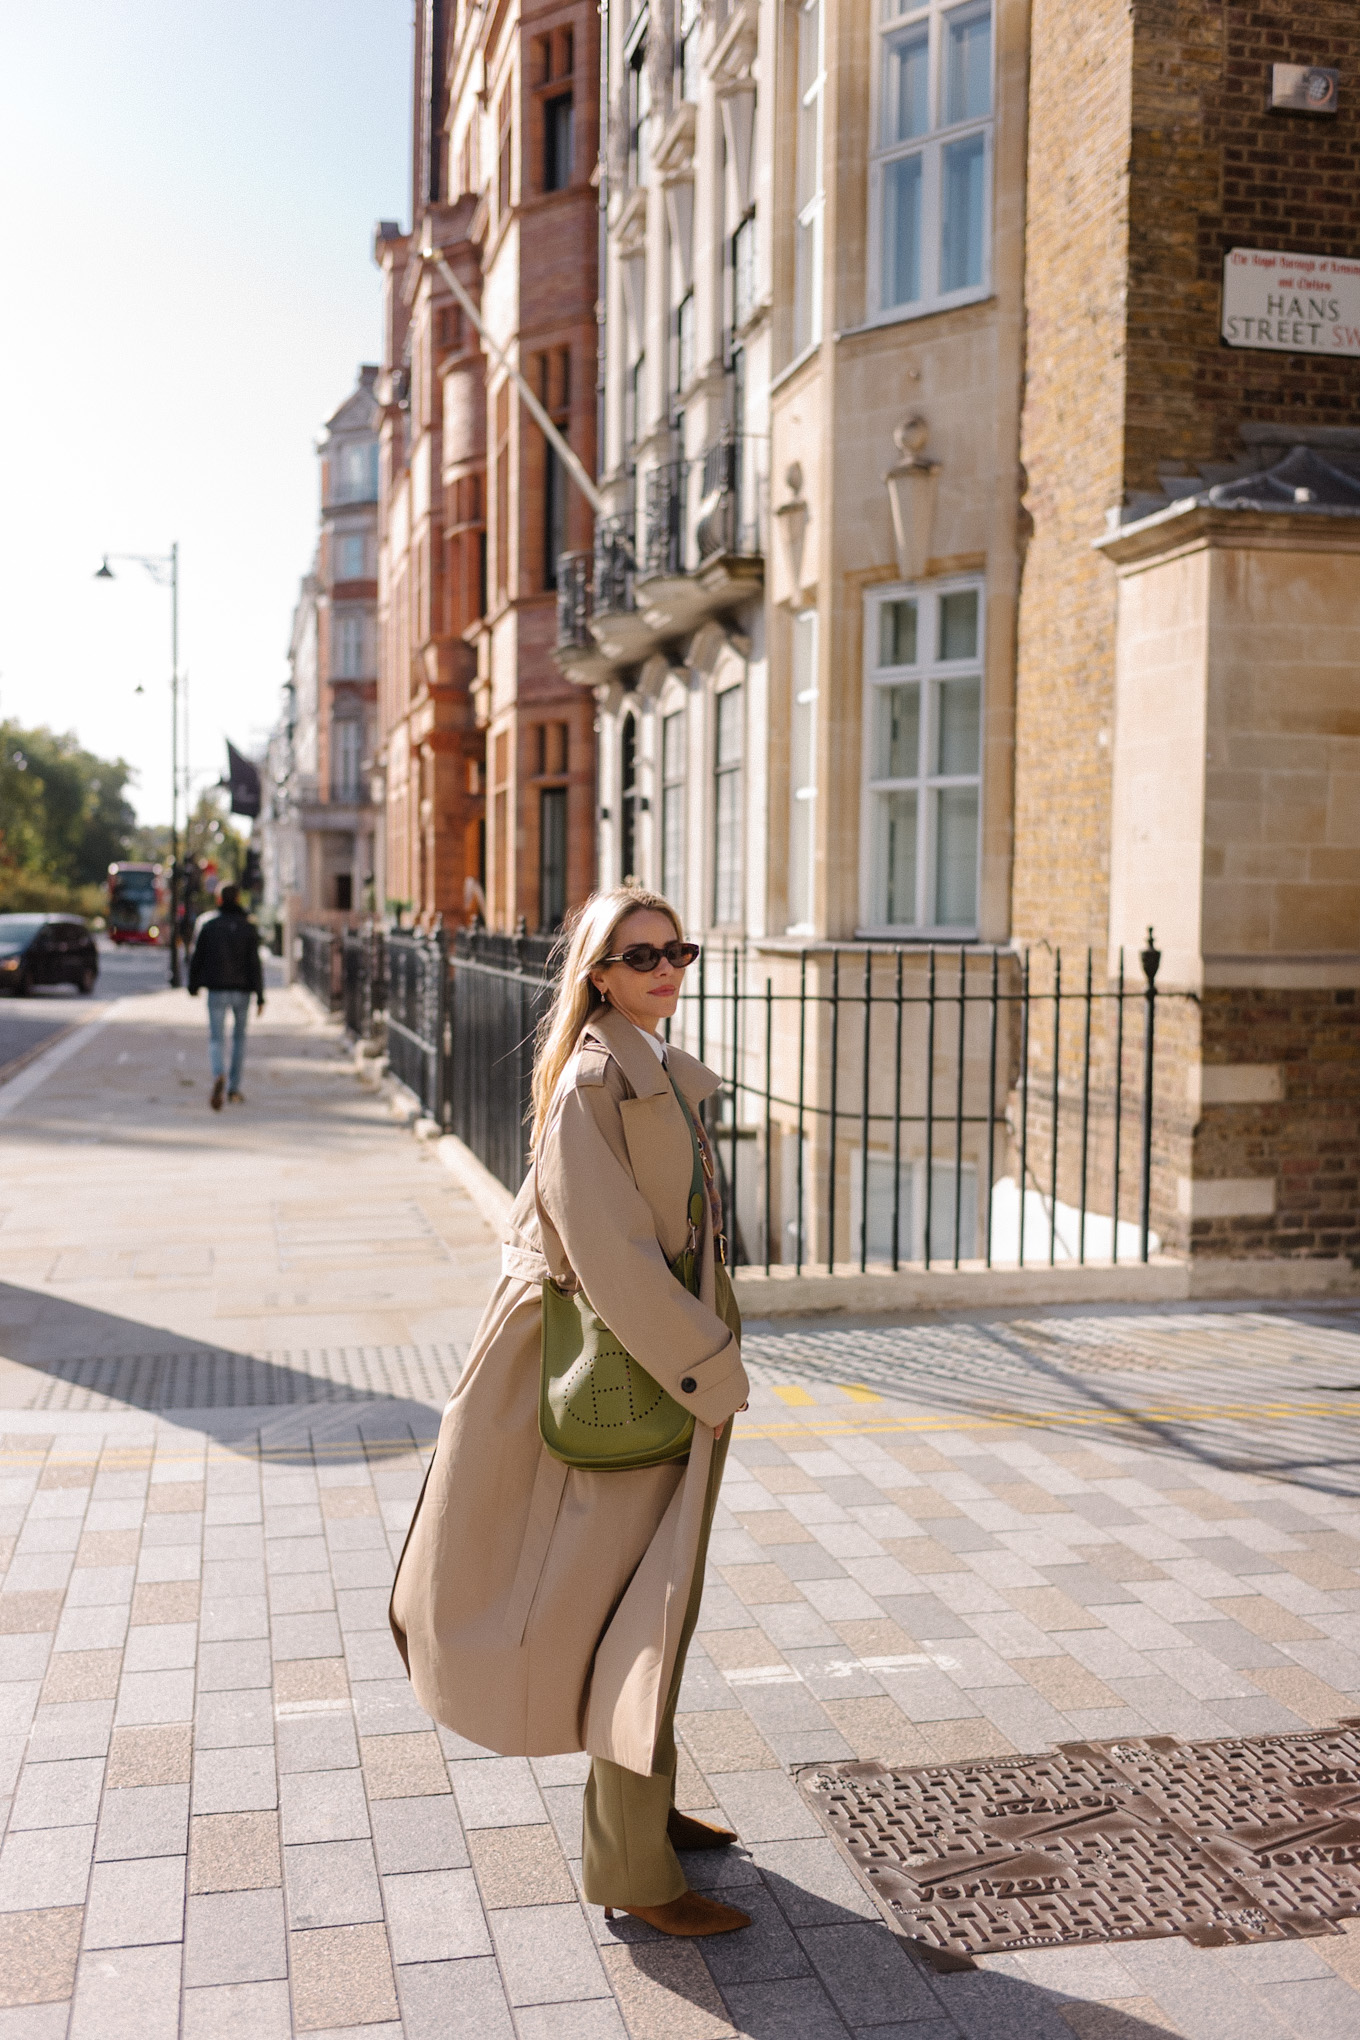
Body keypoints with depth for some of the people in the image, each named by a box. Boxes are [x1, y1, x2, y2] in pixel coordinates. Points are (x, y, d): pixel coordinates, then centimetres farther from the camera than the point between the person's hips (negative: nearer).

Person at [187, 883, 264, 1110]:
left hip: (217, 990, -1)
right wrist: (260, 996, -5)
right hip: (242, 990, 1)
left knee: (216, 1038, -1)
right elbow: (255, 963, -7)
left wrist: (193, 985, 15)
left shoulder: (207, 923, 0)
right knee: (239, 1036, 17)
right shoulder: (248, 926, -3)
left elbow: (197, 957, 2)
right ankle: (234, 1088, 19)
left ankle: (219, 1077, -31)